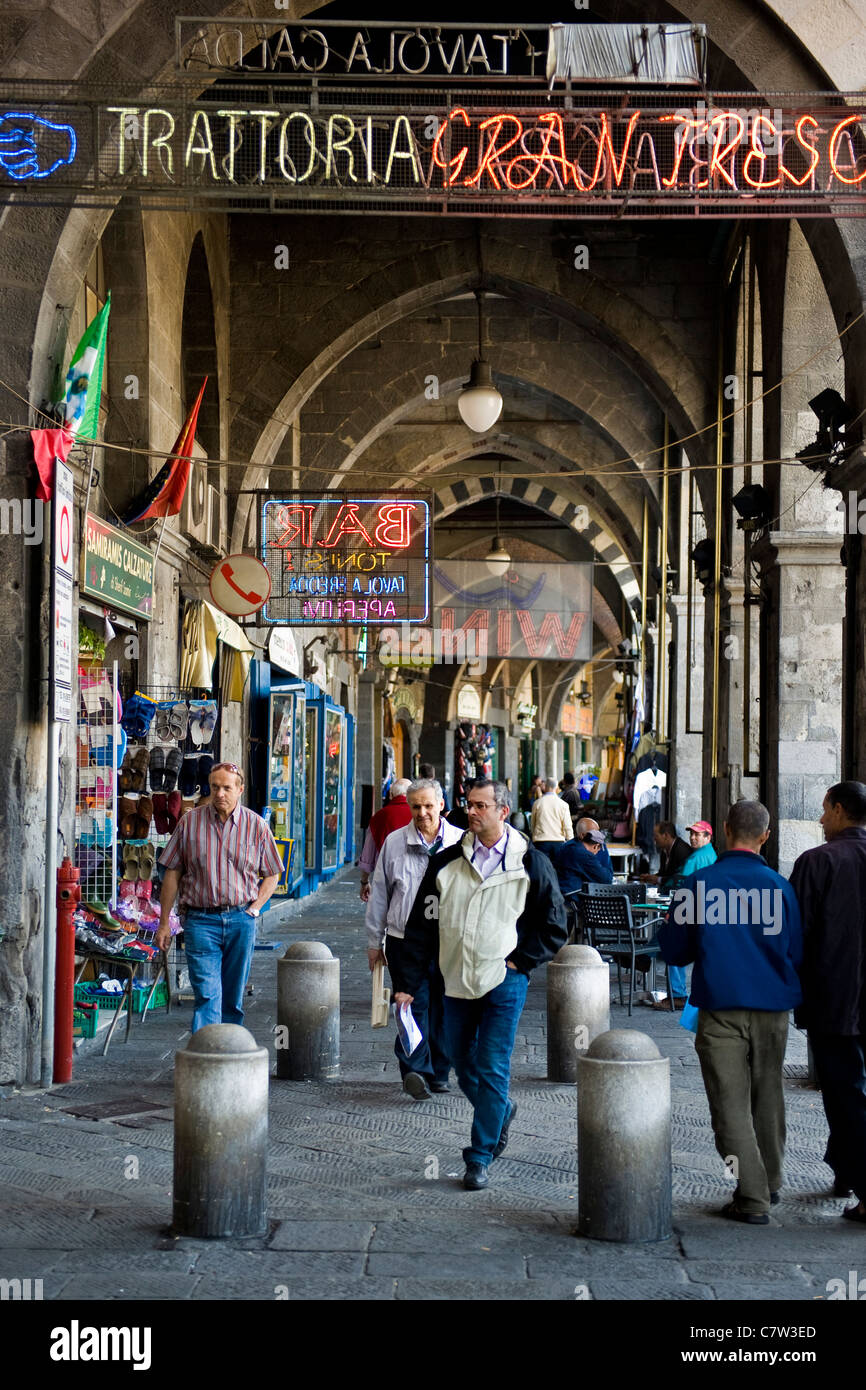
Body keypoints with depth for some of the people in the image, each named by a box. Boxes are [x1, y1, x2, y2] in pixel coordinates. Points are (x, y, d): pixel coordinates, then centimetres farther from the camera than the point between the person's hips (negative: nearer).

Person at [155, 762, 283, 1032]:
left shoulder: (256, 826, 4)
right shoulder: (190, 822, 1)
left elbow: (272, 874, 13)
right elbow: (172, 874, 5)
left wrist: (255, 908, -1)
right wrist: (163, 924, 3)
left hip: (241, 919, 2)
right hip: (200, 920, -2)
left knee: (234, 996, 9)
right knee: (207, 994, -12)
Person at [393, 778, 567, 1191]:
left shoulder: (531, 865, -1)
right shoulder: (446, 863, 5)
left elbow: (554, 926, 4)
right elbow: (422, 925, 5)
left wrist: (518, 960, -7)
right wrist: (407, 983, 0)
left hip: (503, 985, -4)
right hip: (457, 982, 4)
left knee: (491, 1070, -4)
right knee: (462, 1065, 13)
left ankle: (479, 1157, 5)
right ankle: (502, 1110, 40)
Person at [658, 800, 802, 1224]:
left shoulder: (698, 884, -7)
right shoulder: (779, 886, -5)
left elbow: (673, 949, 1)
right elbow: (797, 954, 3)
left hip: (720, 1009, -2)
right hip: (772, 1007, 2)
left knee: (731, 1104, 3)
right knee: (768, 1097, 18)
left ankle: (753, 1197, -2)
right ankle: (770, 1184, 31)